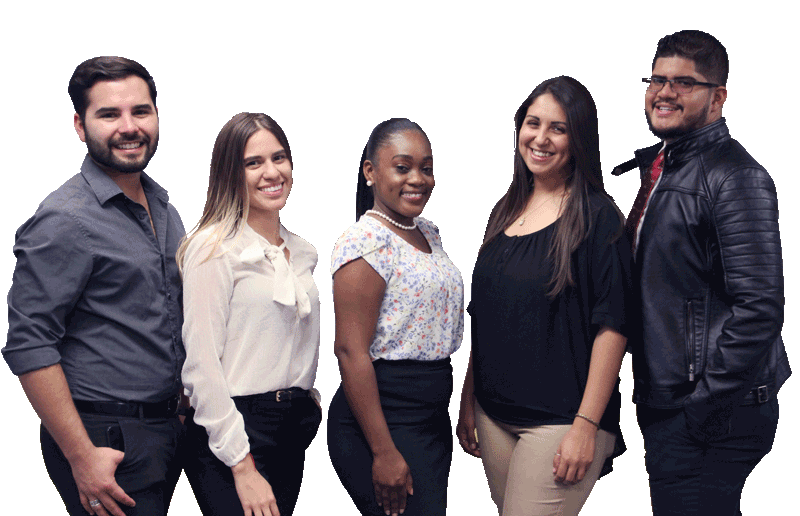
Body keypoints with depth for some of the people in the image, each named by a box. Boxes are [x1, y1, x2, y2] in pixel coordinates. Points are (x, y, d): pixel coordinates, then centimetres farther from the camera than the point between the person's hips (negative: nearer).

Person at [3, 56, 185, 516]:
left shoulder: (164, 209, 11)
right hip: (108, 443, -8)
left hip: (166, 429, 8)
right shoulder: (66, 220, -15)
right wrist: (81, 456, -21)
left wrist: (186, 404, 15)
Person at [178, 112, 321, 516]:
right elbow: (202, 367, -15)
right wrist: (243, 468, -18)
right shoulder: (214, 248, -10)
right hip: (230, 436, -7)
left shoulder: (303, 252, 13)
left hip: (296, 432, 7)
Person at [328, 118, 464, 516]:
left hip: (434, 418, 9)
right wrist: (384, 452, -23)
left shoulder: (428, 233, 12)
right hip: (382, 419, -9)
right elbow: (351, 351, -20)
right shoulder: (366, 241, -15)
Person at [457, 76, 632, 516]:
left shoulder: (596, 216, -8)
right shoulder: (505, 212, 11)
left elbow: (612, 325, -13)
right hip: (494, 414, 6)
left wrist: (587, 425, -18)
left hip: (559, 419, -6)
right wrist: (468, 400, 14)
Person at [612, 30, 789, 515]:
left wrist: (701, 409, -20)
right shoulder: (657, 167, 14)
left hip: (715, 417, -9)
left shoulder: (735, 177, -15)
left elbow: (760, 307, -22)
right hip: (663, 405, 9)